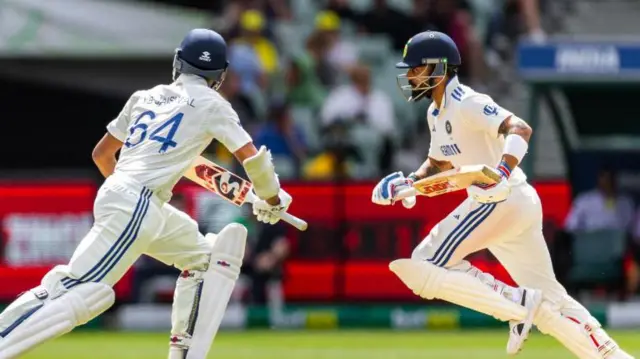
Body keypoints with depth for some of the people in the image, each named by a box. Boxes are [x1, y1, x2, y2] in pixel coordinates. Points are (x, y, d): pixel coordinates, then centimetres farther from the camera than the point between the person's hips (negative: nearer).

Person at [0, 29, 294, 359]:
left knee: (204, 256, 20)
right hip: (136, 206, -8)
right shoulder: (211, 104, 5)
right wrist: (272, 200, 20)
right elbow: (251, 158, 3)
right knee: (79, 292, -16)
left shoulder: (145, 97, 22)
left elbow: (101, 154, 28)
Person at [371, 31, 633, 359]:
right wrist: (409, 183, 9)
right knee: (549, 300, 12)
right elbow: (439, 163, 29)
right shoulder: (436, 113, 16)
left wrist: (503, 174, -43)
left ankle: (518, 305, -15)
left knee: (422, 270, -14)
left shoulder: (466, 104, -13)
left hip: (503, 200, -10)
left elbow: (520, 128, -26)